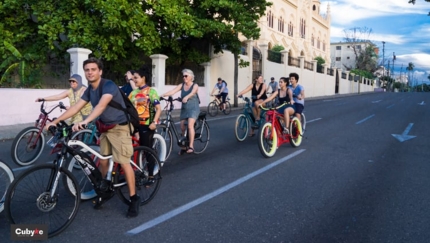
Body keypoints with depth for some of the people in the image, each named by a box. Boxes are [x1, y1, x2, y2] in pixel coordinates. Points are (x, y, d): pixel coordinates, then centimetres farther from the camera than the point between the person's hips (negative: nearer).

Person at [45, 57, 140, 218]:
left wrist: (85, 121, -52)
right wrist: (55, 121, -3)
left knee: (124, 163, -11)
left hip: (119, 128, -8)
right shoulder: (89, 90, 4)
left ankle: (134, 198, -1)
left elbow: (101, 105, -38)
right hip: (105, 128, 8)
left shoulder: (109, 85, -22)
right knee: (103, 161, 12)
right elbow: (75, 108, 3)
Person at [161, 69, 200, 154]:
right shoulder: (181, 85, 2)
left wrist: (186, 97, -51)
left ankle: (191, 146, -20)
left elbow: (192, 93, -30)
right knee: (182, 127, 5)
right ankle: (184, 146, 22)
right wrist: (162, 95, -28)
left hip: (193, 108, -5)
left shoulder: (195, 85, -8)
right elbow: (172, 92, -12)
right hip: (184, 109, 5)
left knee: (190, 125, -23)